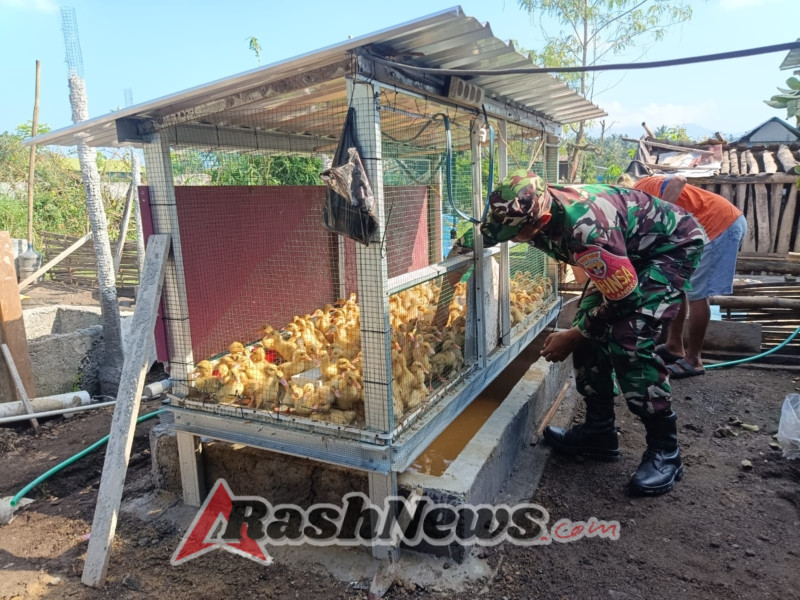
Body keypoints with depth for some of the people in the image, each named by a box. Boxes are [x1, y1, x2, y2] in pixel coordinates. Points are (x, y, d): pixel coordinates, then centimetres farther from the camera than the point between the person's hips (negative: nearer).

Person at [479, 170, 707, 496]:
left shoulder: (585, 228, -42)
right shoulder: (538, 210, -17)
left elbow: (625, 297, -30)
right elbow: (487, 233, 4)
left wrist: (573, 337, -18)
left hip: (675, 246, -8)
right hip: (629, 250, 9)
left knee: (628, 340, -23)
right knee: (590, 330, -2)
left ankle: (665, 450, -7)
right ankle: (599, 431, 11)